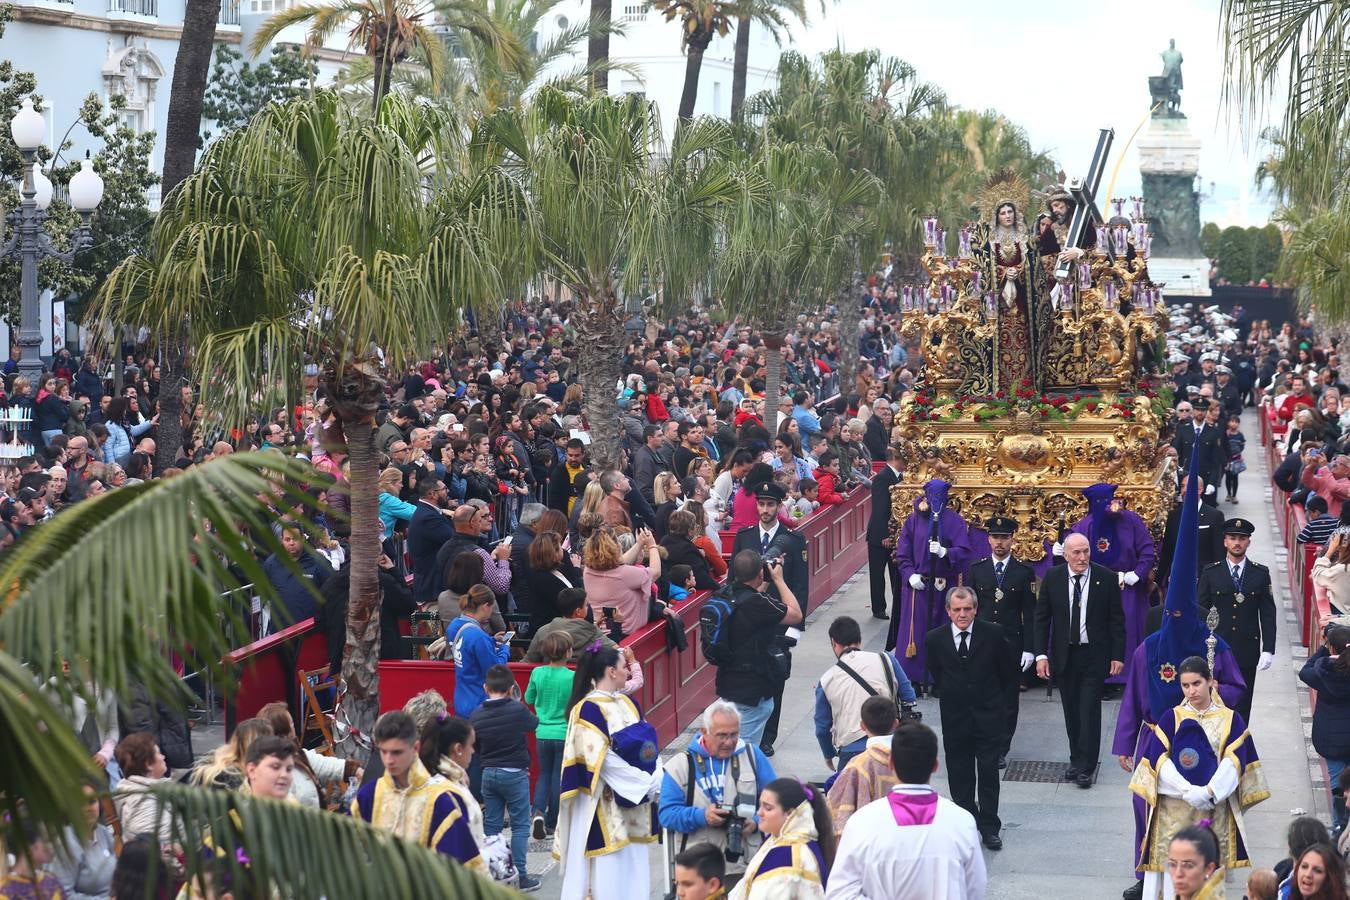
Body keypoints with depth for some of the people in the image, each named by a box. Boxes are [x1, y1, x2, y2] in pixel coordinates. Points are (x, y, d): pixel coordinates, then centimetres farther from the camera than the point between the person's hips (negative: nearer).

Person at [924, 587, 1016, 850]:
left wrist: (992, 696, 10)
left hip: (989, 715, -1)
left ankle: (989, 827, 12)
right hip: (955, 717, 1)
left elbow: (1008, 670, 4)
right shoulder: (935, 638, -6)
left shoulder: (993, 633, -9)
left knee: (989, 773, 3)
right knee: (959, 774, 9)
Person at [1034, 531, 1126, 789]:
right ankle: (1076, 760, 24)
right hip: (1064, 656, 2)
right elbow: (1042, 618, 3)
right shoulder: (1053, 578, -2)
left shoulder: (1106, 578, -6)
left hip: (1094, 655, -2)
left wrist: (1118, 655, -4)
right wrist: (1041, 654, -4)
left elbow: (1117, 620, -1)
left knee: (1090, 710, -5)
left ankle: (1085, 767, 1)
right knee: (1071, 711, 11)